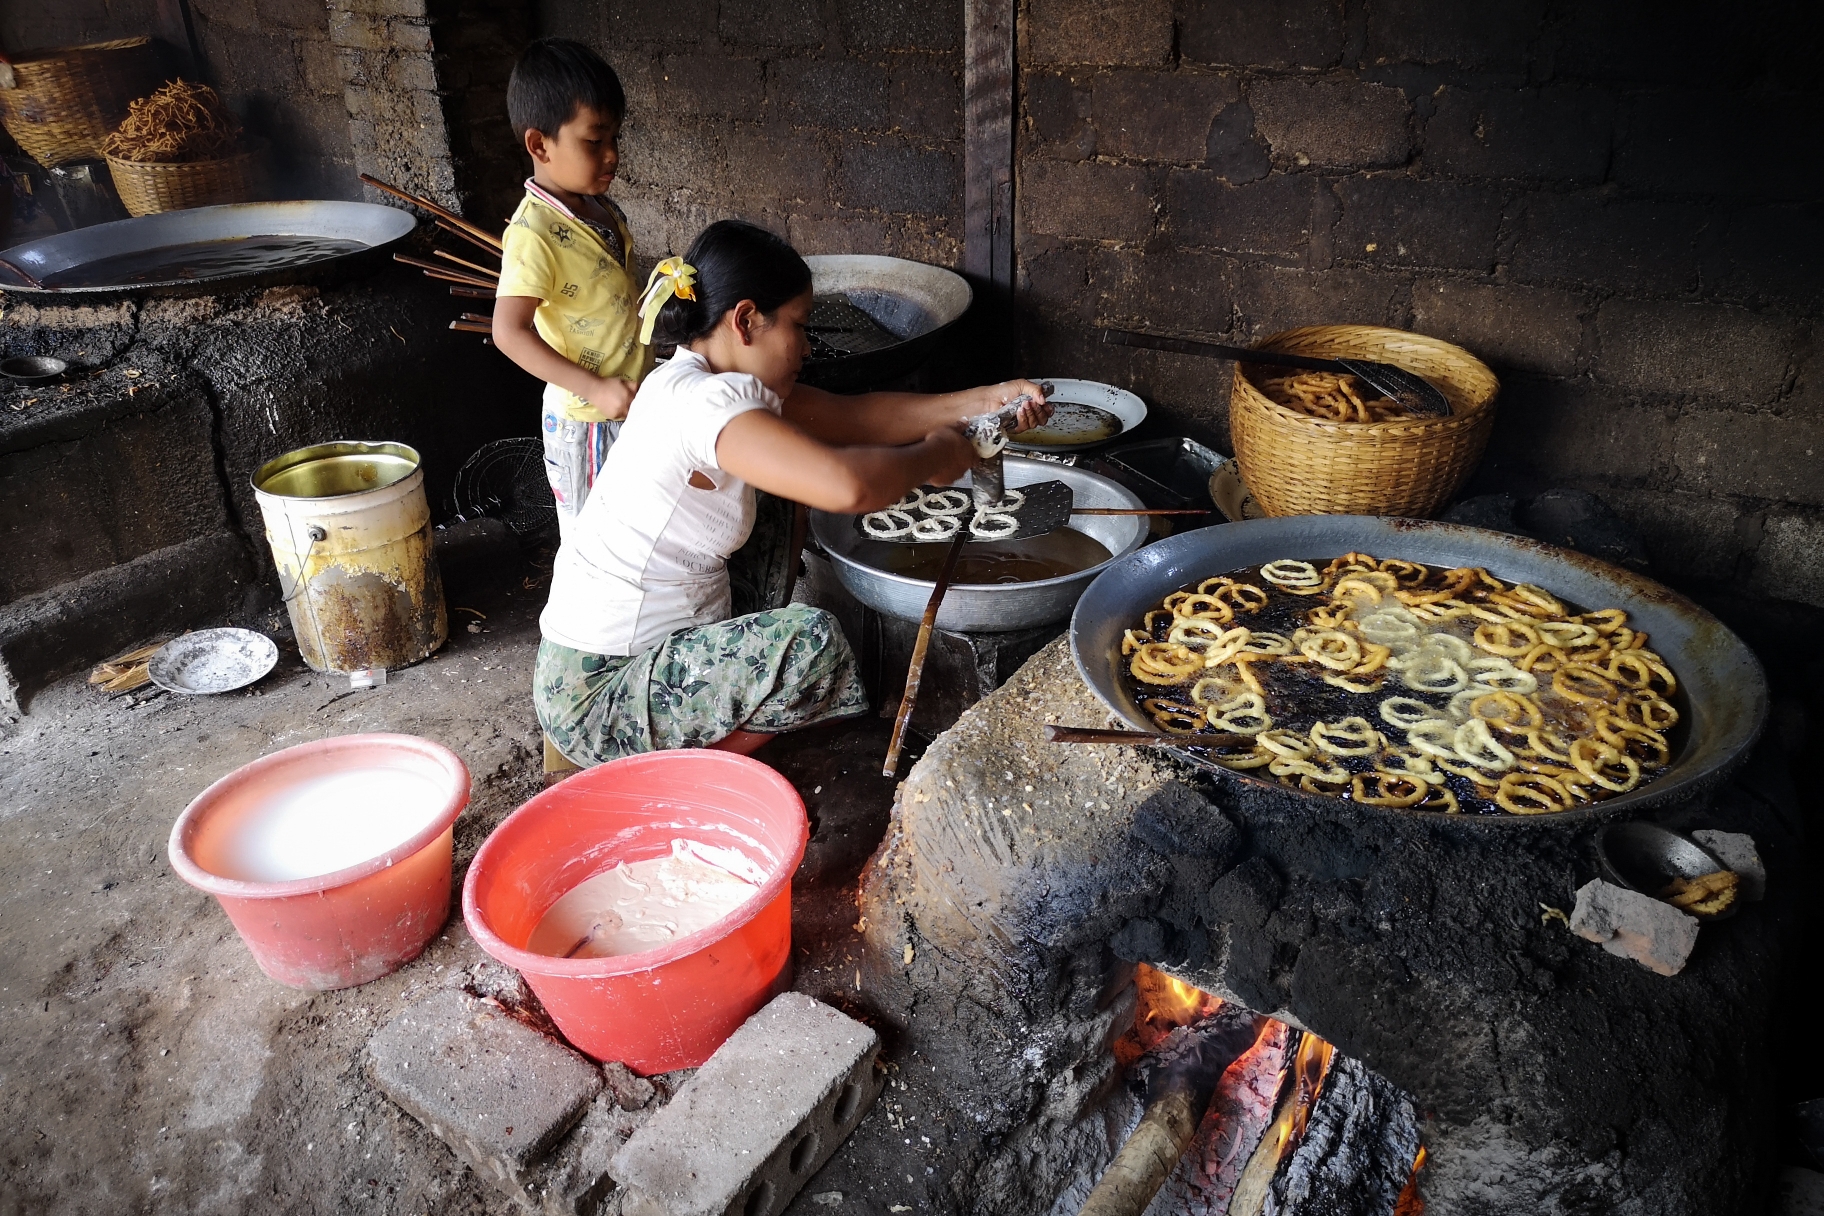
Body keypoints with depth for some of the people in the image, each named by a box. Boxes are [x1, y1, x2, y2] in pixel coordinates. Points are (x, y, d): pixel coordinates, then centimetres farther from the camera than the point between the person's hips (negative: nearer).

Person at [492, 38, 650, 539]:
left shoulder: (602, 209, 4)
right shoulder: (534, 232, -22)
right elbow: (510, 332, -27)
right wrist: (594, 388, -29)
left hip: (630, 404, 8)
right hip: (586, 418, -8)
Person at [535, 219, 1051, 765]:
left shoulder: (710, 384, 4)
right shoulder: (705, 402, -26)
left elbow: (850, 416, 8)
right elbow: (847, 484, -40)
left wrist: (978, 402, 0)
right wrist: (934, 456, -20)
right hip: (597, 695, -9)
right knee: (811, 638, -25)